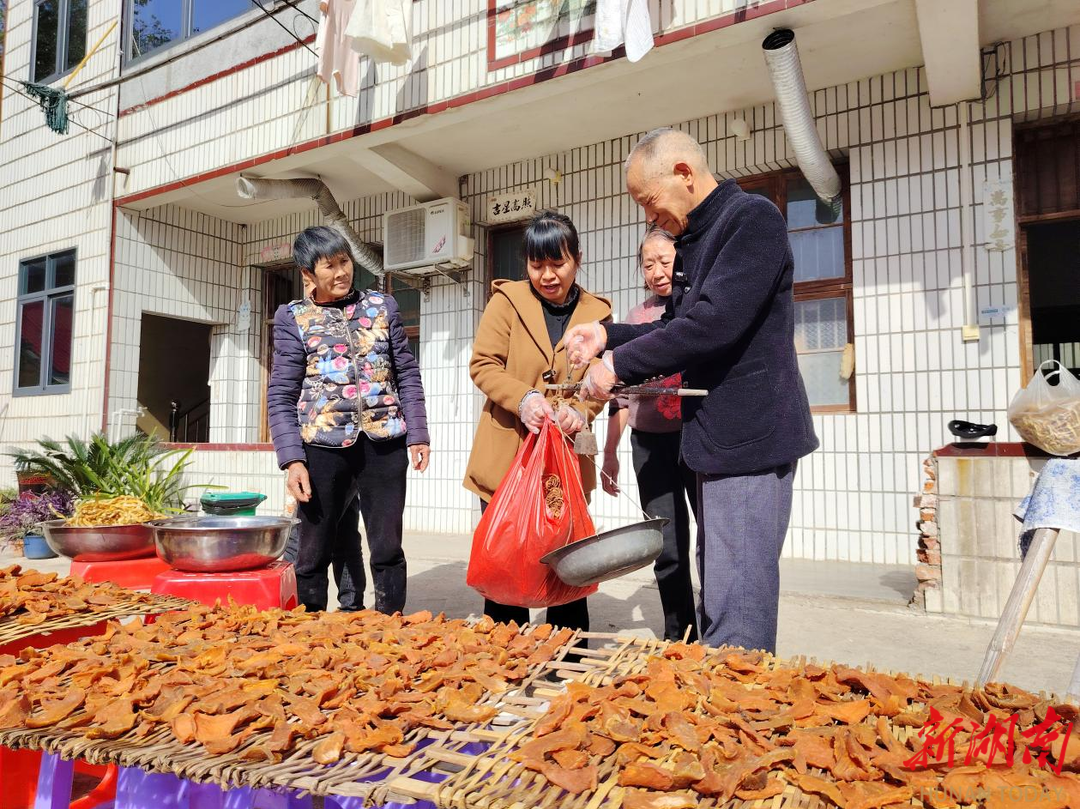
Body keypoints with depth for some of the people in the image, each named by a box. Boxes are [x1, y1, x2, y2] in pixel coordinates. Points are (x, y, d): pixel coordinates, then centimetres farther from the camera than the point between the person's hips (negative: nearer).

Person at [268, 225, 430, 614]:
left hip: (383, 440, 1)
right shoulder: (293, 317, 5)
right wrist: (292, 460, -7)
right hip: (323, 444, -1)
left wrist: (417, 433, 4)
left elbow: (407, 374, 11)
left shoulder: (382, 306, 10)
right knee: (315, 550, 8)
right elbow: (281, 395, 2)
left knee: (387, 547, 7)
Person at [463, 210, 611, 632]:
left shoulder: (596, 313, 5)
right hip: (506, 459, -1)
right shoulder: (507, 300, -1)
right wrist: (524, 398, -23)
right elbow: (482, 364, -5)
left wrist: (581, 410, -19)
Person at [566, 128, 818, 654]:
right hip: (718, 439, 10)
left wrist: (619, 364, -17)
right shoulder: (695, 240, 17)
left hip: (750, 437, -10)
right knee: (715, 598, 17)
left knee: (736, 607, -8)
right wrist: (608, 336, 6)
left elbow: (715, 323, -24)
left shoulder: (752, 217, -12)